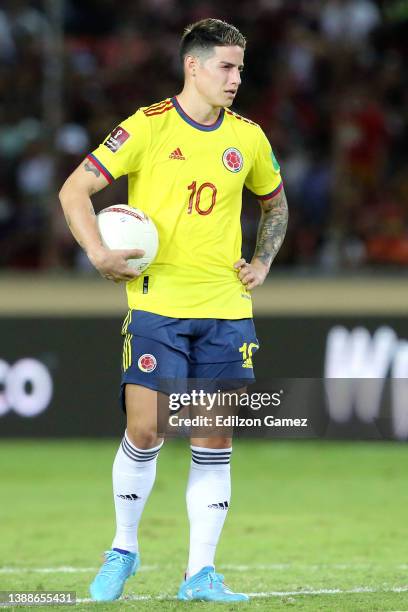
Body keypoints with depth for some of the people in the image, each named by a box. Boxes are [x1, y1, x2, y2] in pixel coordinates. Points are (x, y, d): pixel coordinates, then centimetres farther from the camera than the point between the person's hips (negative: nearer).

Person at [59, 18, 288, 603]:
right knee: (145, 429, -8)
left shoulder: (248, 138, 8)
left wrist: (263, 261, 13)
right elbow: (74, 190, -4)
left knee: (215, 440, 2)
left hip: (226, 309, 4)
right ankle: (124, 548, 14)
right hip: (156, 305, -4)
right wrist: (100, 254, -14)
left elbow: (275, 202, 27)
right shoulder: (149, 127, -5)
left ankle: (200, 574, 8)